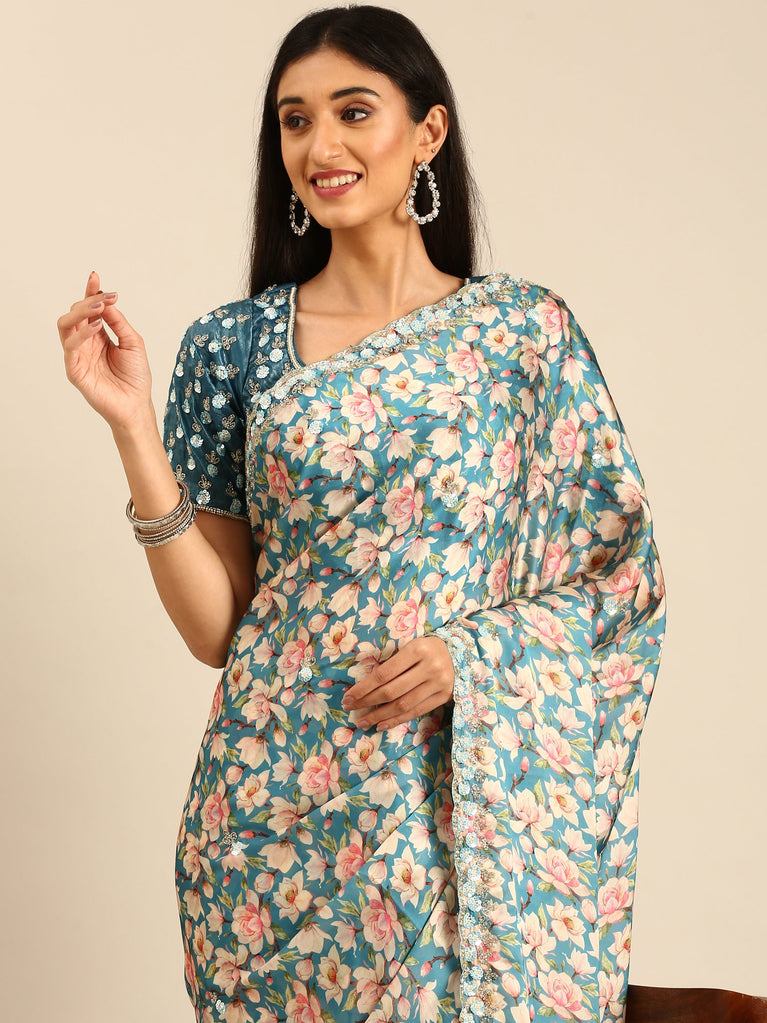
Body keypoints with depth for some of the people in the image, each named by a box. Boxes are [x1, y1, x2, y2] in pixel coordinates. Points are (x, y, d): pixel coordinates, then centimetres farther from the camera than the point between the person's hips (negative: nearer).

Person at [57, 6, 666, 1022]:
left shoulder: (527, 328, -1)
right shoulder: (234, 346, 1)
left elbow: (624, 570, 2)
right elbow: (214, 625, -2)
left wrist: (472, 652, -14)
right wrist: (134, 426, -11)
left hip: (472, 812, 0)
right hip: (280, 815, 1)